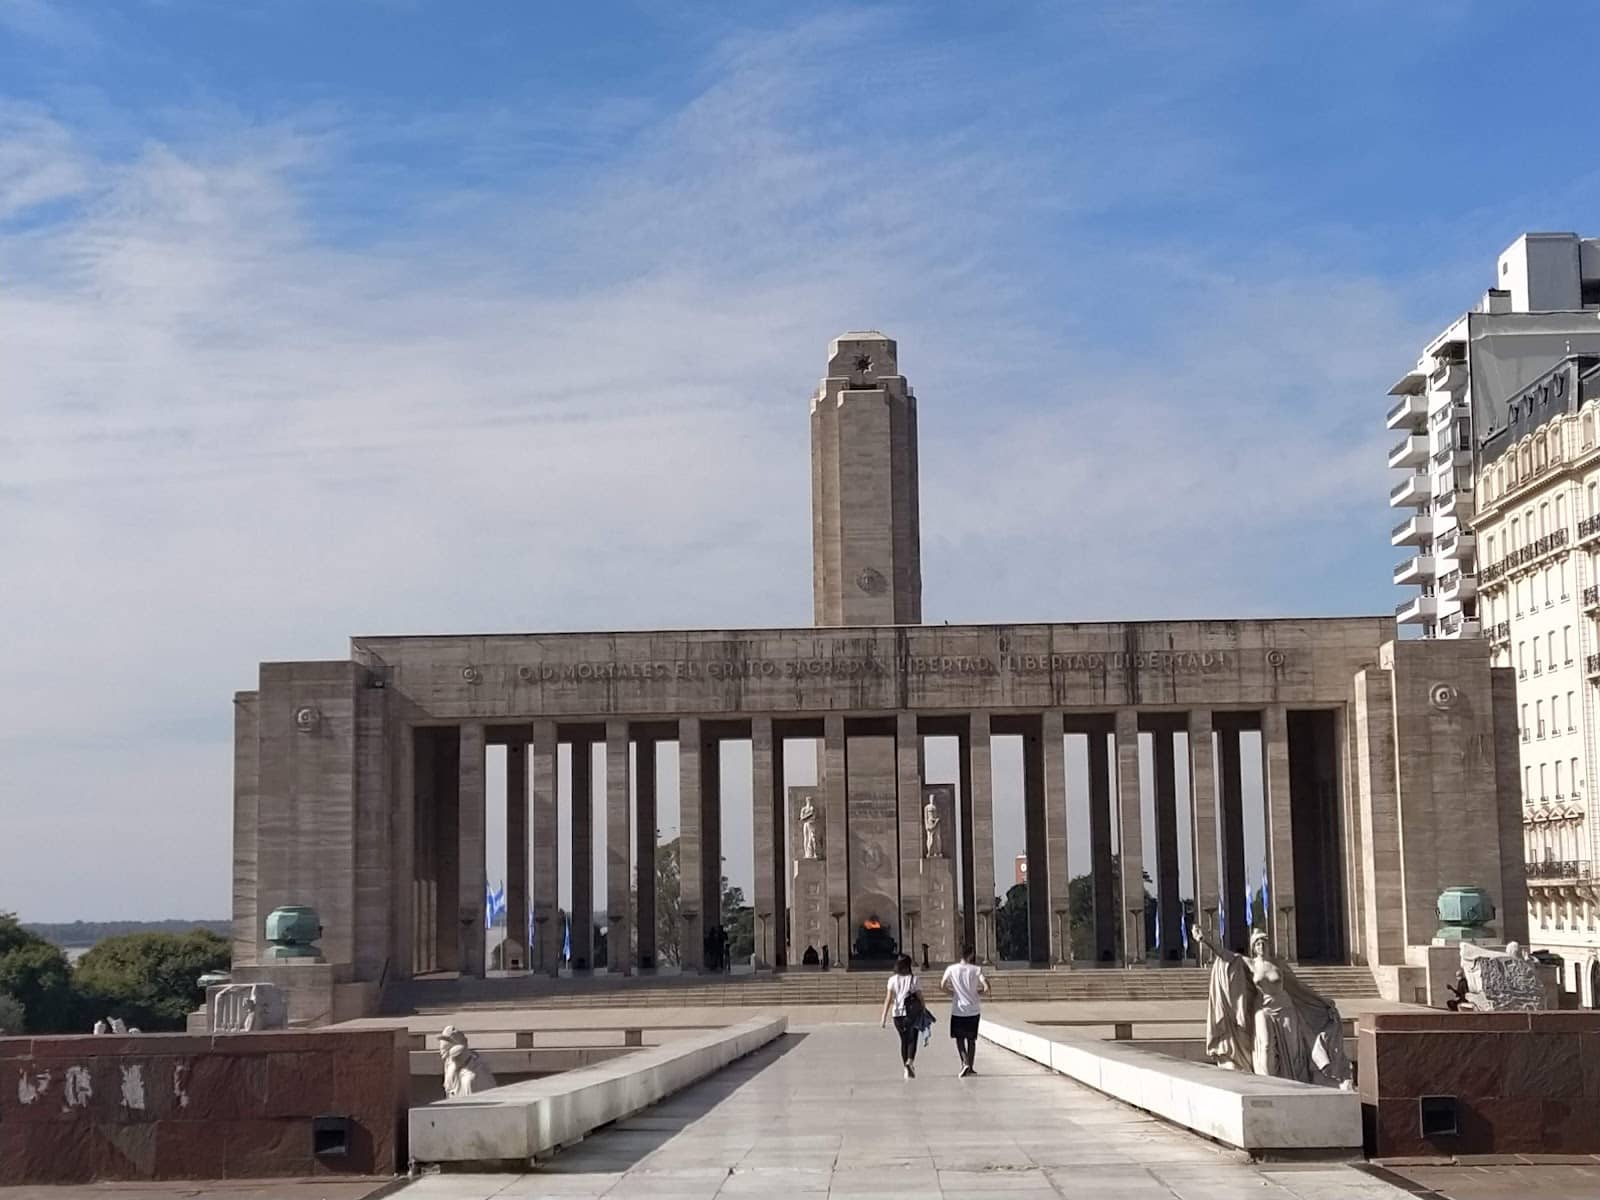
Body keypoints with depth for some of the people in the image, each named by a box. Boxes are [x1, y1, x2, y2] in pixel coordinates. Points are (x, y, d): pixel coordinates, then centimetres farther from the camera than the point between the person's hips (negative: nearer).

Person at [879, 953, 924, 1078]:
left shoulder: (893, 979, 0)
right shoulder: (914, 979, -3)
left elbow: (888, 999, -5)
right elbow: (920, 998, -3)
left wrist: (884, 1018, -5)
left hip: (897, 1013, 2)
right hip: (913, 1013, -2)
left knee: (904, 1040, 15)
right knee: (912, 1039, 1)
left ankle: (906, 1068, 18)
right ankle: (910, 1062, -24)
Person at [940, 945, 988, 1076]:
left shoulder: (951, 969, -2)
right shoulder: (976, 970, -5)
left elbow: (942, 986, -5)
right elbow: (986, 986, -14)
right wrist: (978, 992, 6)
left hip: (957, 1010, 0)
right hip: (973, 1010, 0)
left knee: (959, 1038, 9)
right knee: (971, 1039, 13)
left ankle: (965, 1063, -10)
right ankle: (970, 1067, 16)